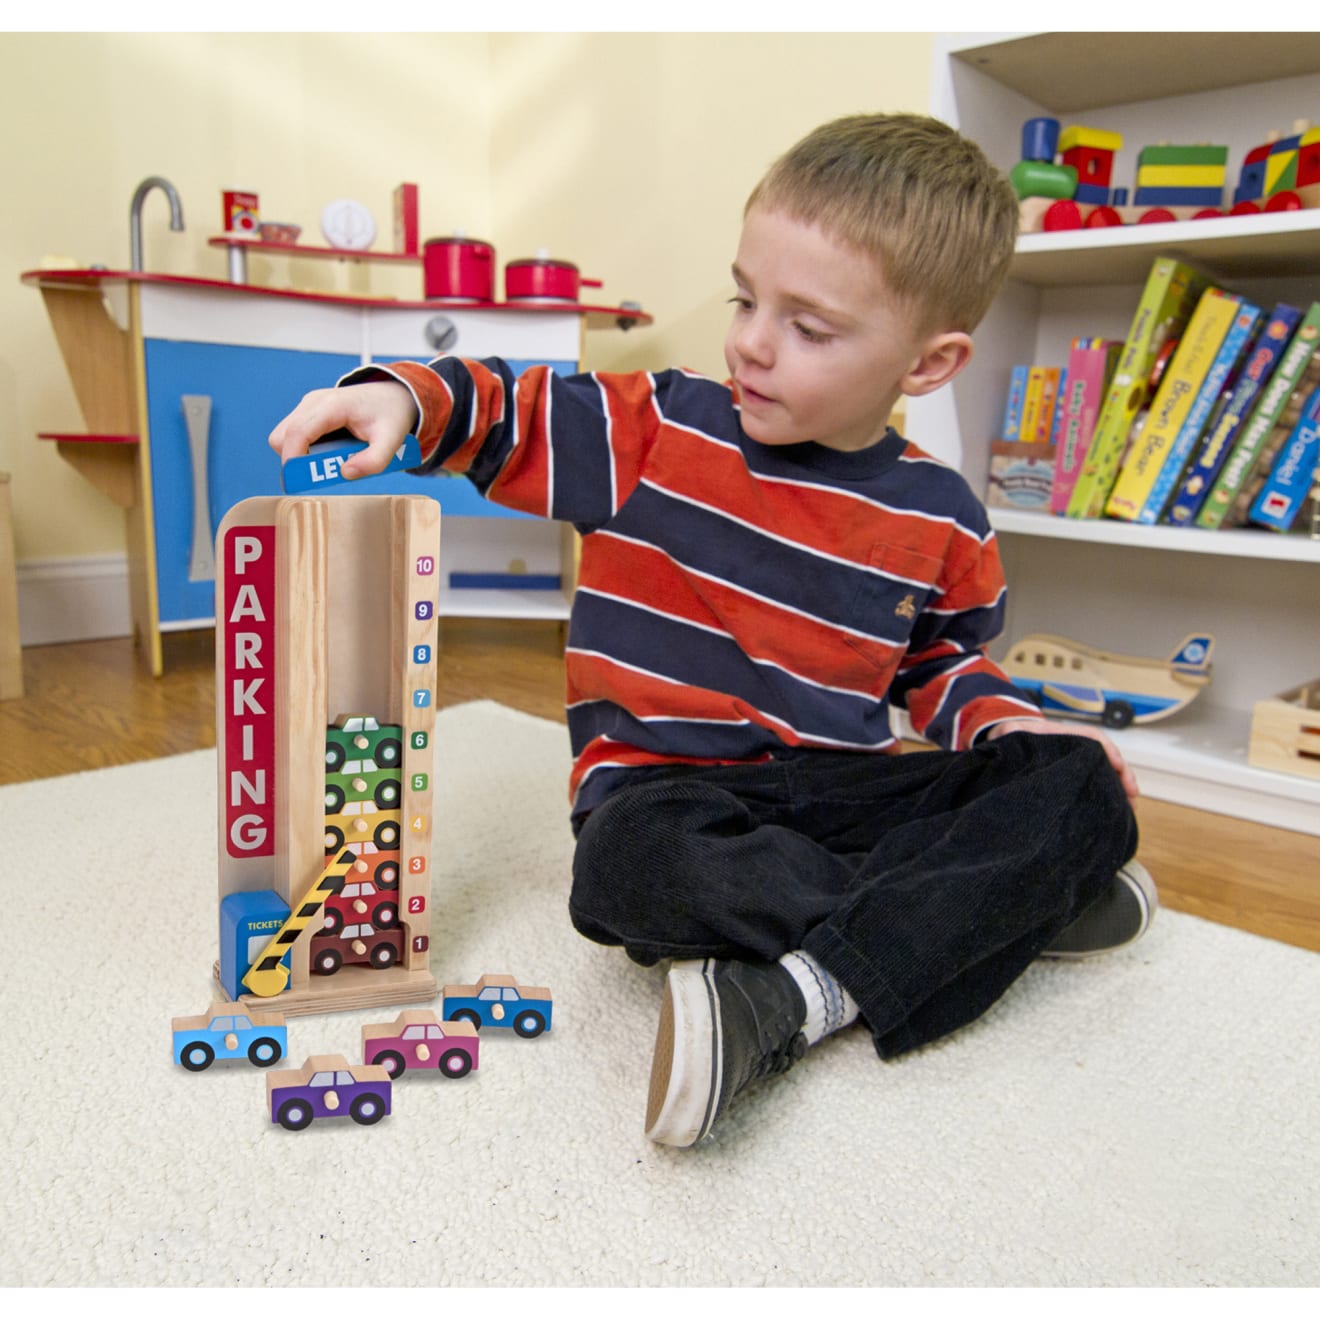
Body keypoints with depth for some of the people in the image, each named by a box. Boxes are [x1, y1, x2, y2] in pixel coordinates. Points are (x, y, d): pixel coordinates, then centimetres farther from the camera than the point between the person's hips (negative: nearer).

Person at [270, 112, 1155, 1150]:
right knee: (636, 864, -38)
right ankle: (1004, 904, -23)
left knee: (1080, 786, -17)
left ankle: (798, 993, -32)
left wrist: (1000, 719, 0)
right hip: (671, 782, -2)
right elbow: (507, 414, 1)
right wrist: (402, 400, -19)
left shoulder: (941, 523, 4)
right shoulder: (658, 435, -3)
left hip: (840, 788, 3)